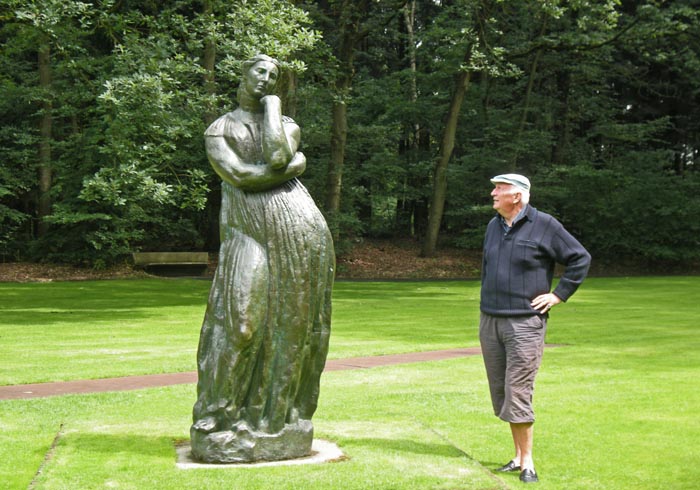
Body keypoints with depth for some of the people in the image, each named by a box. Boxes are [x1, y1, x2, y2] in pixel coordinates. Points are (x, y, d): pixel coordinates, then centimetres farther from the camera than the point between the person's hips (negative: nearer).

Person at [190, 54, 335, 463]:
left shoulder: (288, 125, 17)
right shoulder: (218, 130, 14)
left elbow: (277, 156, -8)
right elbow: (239, 175, -5)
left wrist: (272, 105, 3)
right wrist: (293, 164, -3)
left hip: (301, 231, 1)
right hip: (246, 232, -1)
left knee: (291, 323, -1)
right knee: (237, 322, -9)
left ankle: (279, 419, 8)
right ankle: (218, 421, 0)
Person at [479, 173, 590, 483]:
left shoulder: (544, 226, -7)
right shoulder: (494, 226, 13)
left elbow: (581, 259, -3)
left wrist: (559, 295, -7)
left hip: (525, 323, -7)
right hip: (490, 321, 7)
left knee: (517, 393, -9)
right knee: (501, 392, 9)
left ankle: (527, 462, 1)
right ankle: (518, 455, 20)